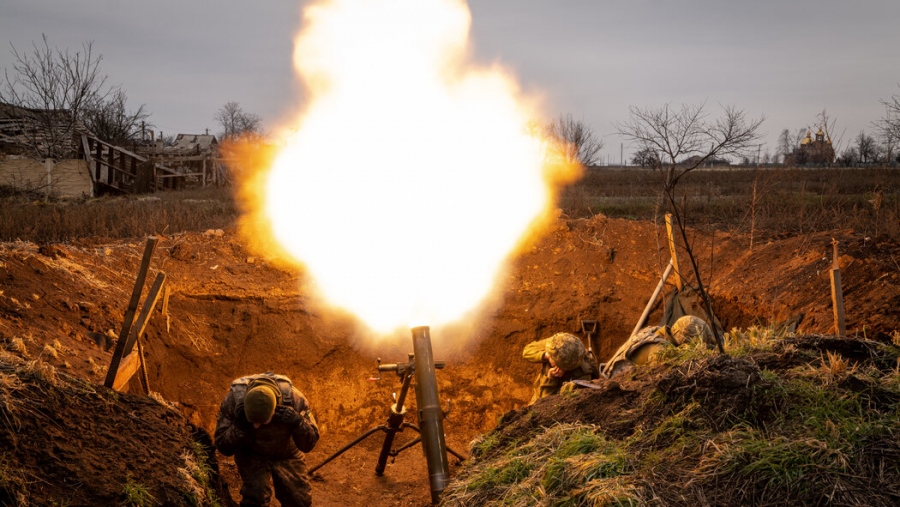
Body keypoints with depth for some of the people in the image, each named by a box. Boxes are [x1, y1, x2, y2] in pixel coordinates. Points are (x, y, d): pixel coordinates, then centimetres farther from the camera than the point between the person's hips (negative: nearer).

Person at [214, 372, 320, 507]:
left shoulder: (292, 398, -31)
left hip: (286, 454, 2)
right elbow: (223, 447, -19)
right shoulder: (234, 400, -31)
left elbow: (308, 444, -21)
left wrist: (298, 423, -41)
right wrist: (239, 428, -38)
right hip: (251, 455, -1)